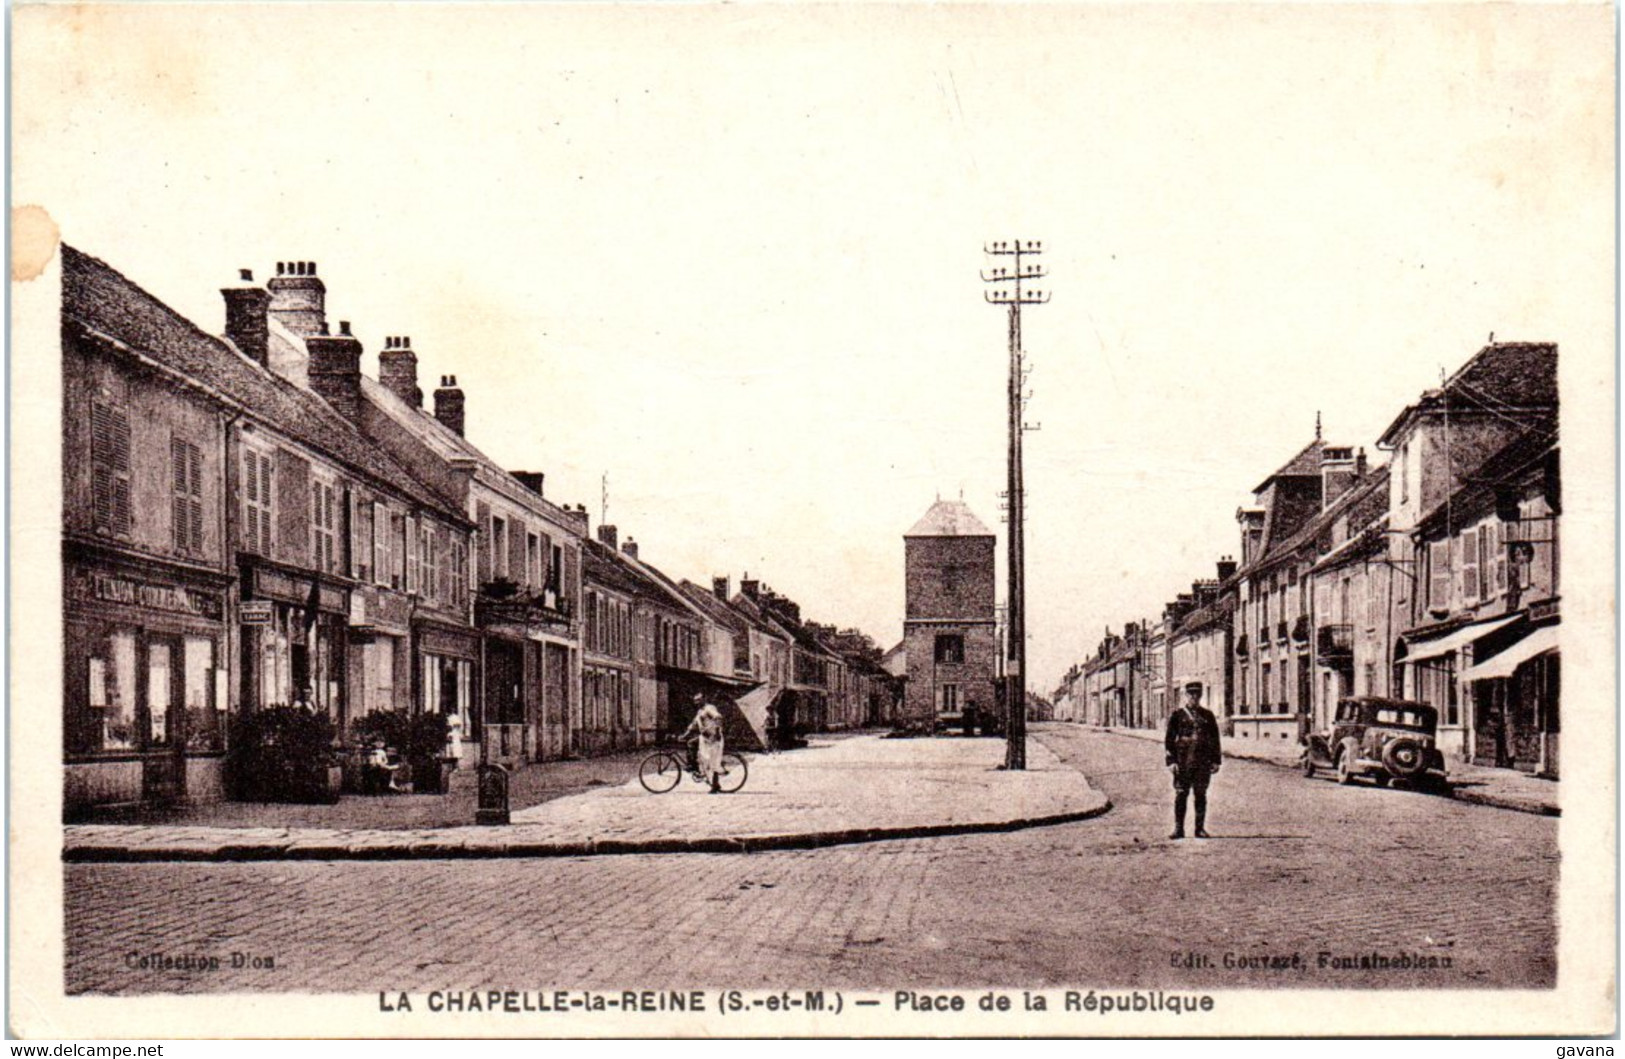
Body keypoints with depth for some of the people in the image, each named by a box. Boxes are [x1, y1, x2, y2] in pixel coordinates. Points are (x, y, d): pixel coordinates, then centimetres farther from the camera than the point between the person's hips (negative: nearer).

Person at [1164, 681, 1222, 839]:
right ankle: (1178, 828, 3)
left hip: (1203, 762, 2)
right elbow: (1169, 739, 1)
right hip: (1183, 761, -2)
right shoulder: (1177, 715, 3)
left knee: (1201, 795, 4)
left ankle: (1200, 828, 10)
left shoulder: (1207, 715, 11)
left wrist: (1216, 761, 6)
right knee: (1181, 794, -1)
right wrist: (1171, 761, -7)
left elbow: (1215, 739, 13)